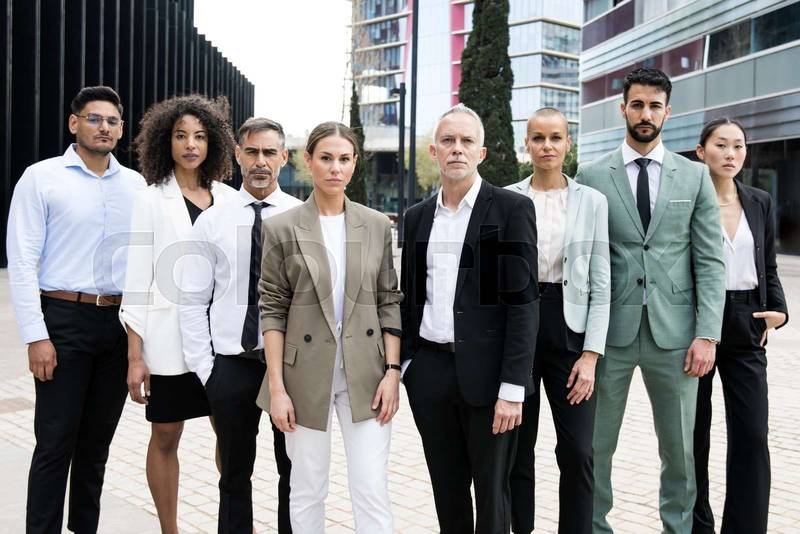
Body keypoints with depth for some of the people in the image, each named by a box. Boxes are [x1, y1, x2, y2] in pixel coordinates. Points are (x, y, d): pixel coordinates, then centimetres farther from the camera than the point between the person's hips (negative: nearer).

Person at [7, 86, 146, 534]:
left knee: (98, 440, 14)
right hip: (65, 320, -4)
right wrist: (36, 336, -12)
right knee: (56, 442, 1)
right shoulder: (42, 177, -3)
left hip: (121, 324, 4)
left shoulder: (136, 185, 8)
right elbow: (22, 262, -6)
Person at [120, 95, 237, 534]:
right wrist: (135, 356, -8)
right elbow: (137, 281, -4)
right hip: (170, 334, -2)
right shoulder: (152, 199, -2)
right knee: (165, 437, 9)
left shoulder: (228, 198, 5)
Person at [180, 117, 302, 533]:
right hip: (231, 364, 0)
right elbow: (192, 302, 1)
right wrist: (205, 370, -3)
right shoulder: (211, 221, 0)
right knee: (234, 475, 13)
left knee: (295, 472, 12)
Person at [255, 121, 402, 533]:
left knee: (372, 491, 1)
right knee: (307, 489, 11)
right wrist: (276, 387, -8)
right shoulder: (282, 228, -2)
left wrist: (392, 371, -2)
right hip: (306, 375, -1)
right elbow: (272, 310, -3)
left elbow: (388, 301, 6)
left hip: (365, 373, 1)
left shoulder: (377, 225, 4)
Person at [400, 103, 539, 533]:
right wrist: (402, 367, 10)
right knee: (447, 492, 14)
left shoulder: (512, 209, -4)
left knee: (491, 493, 7)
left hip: (486, 372, -4)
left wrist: (512, 387, -15)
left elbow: (523, 302, -10)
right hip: (429, 371, 4)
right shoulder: (417, 217, 11)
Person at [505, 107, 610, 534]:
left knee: (577, 452, -3)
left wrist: (591, 354, -6)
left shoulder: (592, 201, 4)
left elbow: (600, 286, 2)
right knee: (516, 449, 7)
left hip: (569, 330, 0)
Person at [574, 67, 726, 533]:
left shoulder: (695, 176, 7)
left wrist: (708, 334, -5)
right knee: (597, 445, 7)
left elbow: (710, 261, 4)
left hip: (674, 332, 1)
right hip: (611, 329, -1)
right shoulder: (591, 176, 3)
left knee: (679, 446, 11)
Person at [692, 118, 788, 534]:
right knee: (693, 432, 9)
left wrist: (778, 310, -4)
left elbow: (769, 269, 12)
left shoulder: (760, 203, 9)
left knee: (752, 435, -3)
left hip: (746, 327, 3)